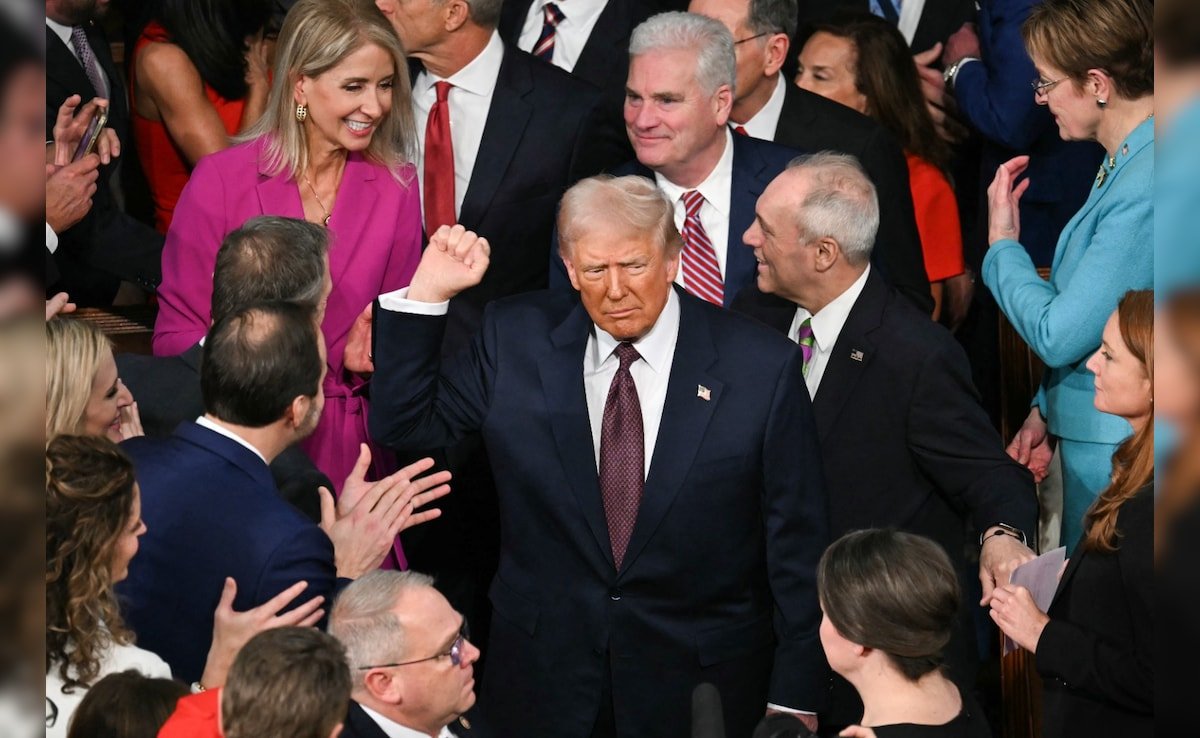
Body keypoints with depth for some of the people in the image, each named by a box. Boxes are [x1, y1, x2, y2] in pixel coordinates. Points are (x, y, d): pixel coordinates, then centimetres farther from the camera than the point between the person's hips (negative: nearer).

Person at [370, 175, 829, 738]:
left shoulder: (762, 367, -9)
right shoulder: (516, 340, -1)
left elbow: (796, 544, -5)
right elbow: (402, 424, 4)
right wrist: (427, 292, -7)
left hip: (700, 686, -2)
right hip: (543, 683, 2)